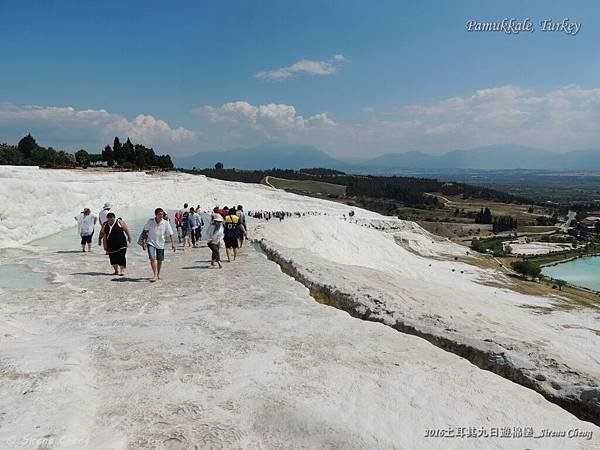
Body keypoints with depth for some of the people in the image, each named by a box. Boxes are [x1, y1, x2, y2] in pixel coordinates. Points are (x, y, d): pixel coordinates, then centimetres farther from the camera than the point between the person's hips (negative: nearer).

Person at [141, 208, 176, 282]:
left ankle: (158, 274, 32)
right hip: (151, 242, -1)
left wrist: (173, 243, -7)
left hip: (160, 244, 1)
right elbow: (145, 231, 3)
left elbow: (170, 234, -2)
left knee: (159, 260, 10)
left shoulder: (166, 223, -8)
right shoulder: (150, 221, -7)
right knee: (152, 258, -17)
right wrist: (144, 242, 0)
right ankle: (155, 275, -12)